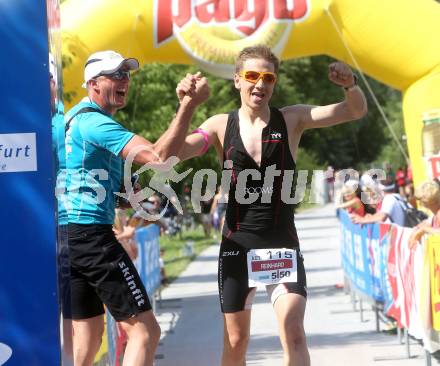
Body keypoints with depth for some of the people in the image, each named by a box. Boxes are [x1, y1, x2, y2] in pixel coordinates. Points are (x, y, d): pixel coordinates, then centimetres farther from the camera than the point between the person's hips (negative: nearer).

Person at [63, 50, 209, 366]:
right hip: (90, 233, -10)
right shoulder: (95, 122, -13)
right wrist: (190, 104, -24)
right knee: (145, 330, -9)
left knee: (88, 333, 15)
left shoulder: (71, 118, 18)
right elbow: (159, 156, -24)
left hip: (66, 234, 10)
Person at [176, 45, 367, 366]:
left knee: (294, 333, -13)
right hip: (237, 246, 1)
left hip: (283, 245, -1)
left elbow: (356, 111, -5)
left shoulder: (292, 120, -1)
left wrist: (350, 85, -27)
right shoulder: (221, 125, -1)